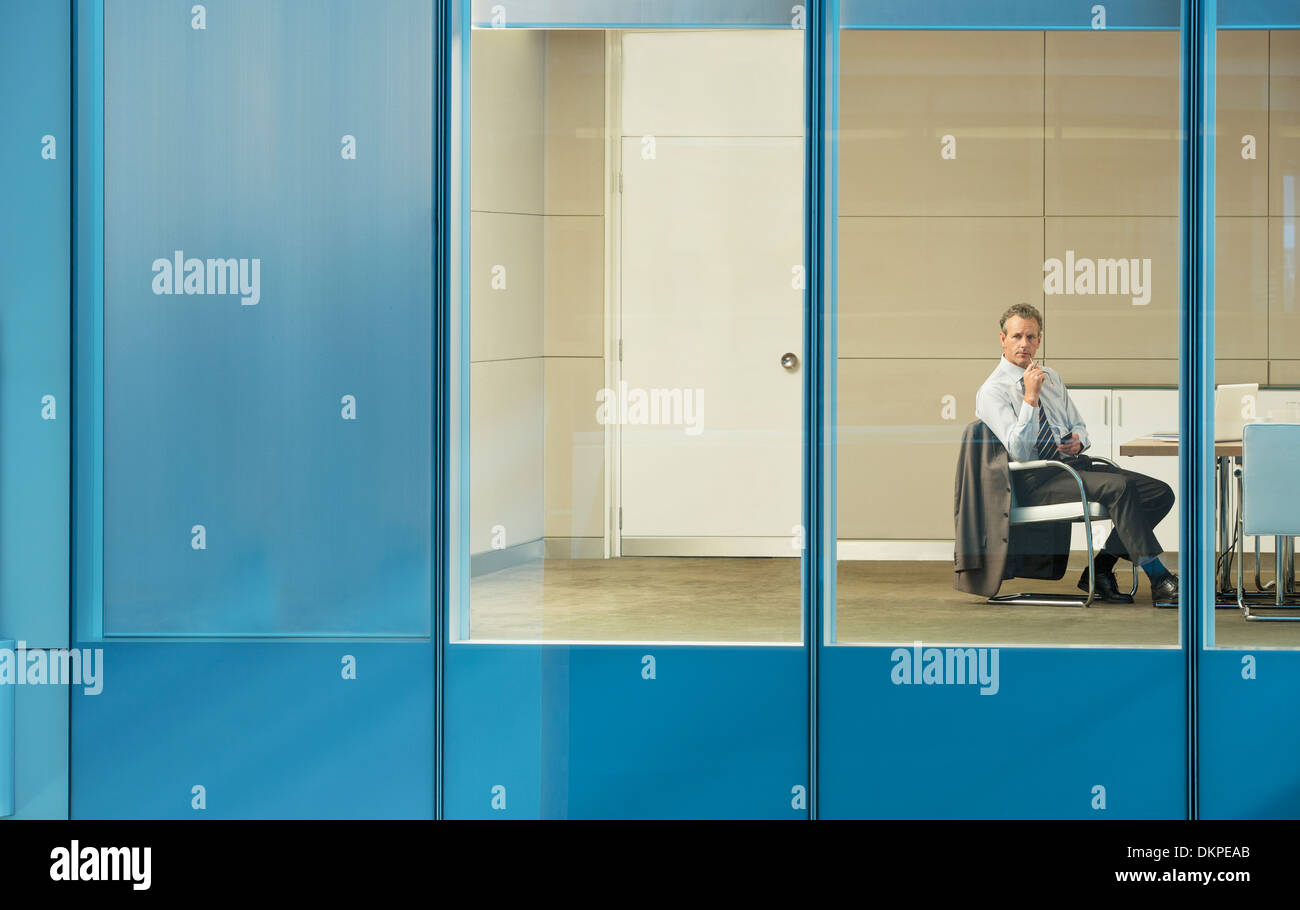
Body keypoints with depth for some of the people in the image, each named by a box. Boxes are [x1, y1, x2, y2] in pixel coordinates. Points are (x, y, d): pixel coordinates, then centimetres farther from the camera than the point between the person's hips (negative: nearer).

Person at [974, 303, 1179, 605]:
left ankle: (1101, 568, -10)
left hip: (1075, 464, 8)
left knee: (1160, 492, -11)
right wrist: (1030, 397, -20)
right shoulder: (992, 391, -2)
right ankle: (1160, 581, -31)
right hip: (1035, 479, -8)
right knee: (1119, 487, -31)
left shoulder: (1052, 378, 20)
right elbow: (1018, 451, -14)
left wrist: (1078, 440, 1)